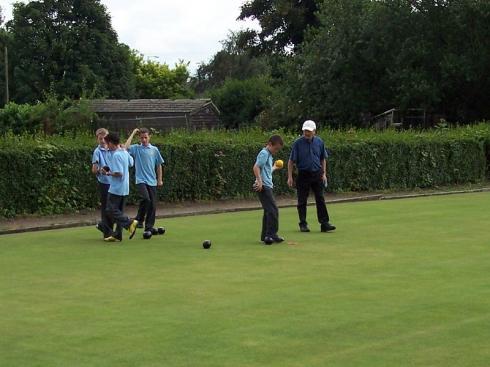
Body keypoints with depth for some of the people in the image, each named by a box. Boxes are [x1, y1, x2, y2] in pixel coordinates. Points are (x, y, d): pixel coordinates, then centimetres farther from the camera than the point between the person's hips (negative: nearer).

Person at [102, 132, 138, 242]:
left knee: (111, 210, -3)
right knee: (118, 211, 12)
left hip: (116, 189, -9)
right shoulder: (125, 152, 8)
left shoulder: (116, 155, -18)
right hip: (125, 188, 9)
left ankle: (130, 223, -12)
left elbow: (119, 173, -23)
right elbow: (131, 163, 26)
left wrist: (107, 173, -9)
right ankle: (117, 235, 13)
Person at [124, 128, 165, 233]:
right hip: (141, 180, -4)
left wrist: (160, 179, 12)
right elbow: (126, 148, -17)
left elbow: (159, 165, 16)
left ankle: (149, 226, 13)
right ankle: (139, 220, -5)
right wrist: (133, 134, -10)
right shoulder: (136, 148, 3)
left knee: (153, 204, 3)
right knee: (146, 199, -24)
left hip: (152, 181, 4)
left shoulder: (154, 149, 9)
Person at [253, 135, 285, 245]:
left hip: (267, 186, 11)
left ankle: (265, 236, 18)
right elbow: (256, 167, -21)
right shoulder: (264, 153, -10)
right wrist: (259, 181, -27)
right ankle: (271, 235, -14)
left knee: (268, 211, 13)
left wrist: (274, 168, 46)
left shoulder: (269, 155, 20)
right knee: (273, 210, -13)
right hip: (263, 186, -11)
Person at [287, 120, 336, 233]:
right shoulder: (298, 143, -6)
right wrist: (290, 177, -8)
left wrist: (324, 174, 7)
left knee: (320, 199, -2)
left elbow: (323, 159, 14)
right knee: (302, 201, 3)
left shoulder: (319, 142, 4)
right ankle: (303, 224, 12)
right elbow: (291, 161, -3)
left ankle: (324, 223, -3)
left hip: (317, 174, 2)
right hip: (303, 175, -2)